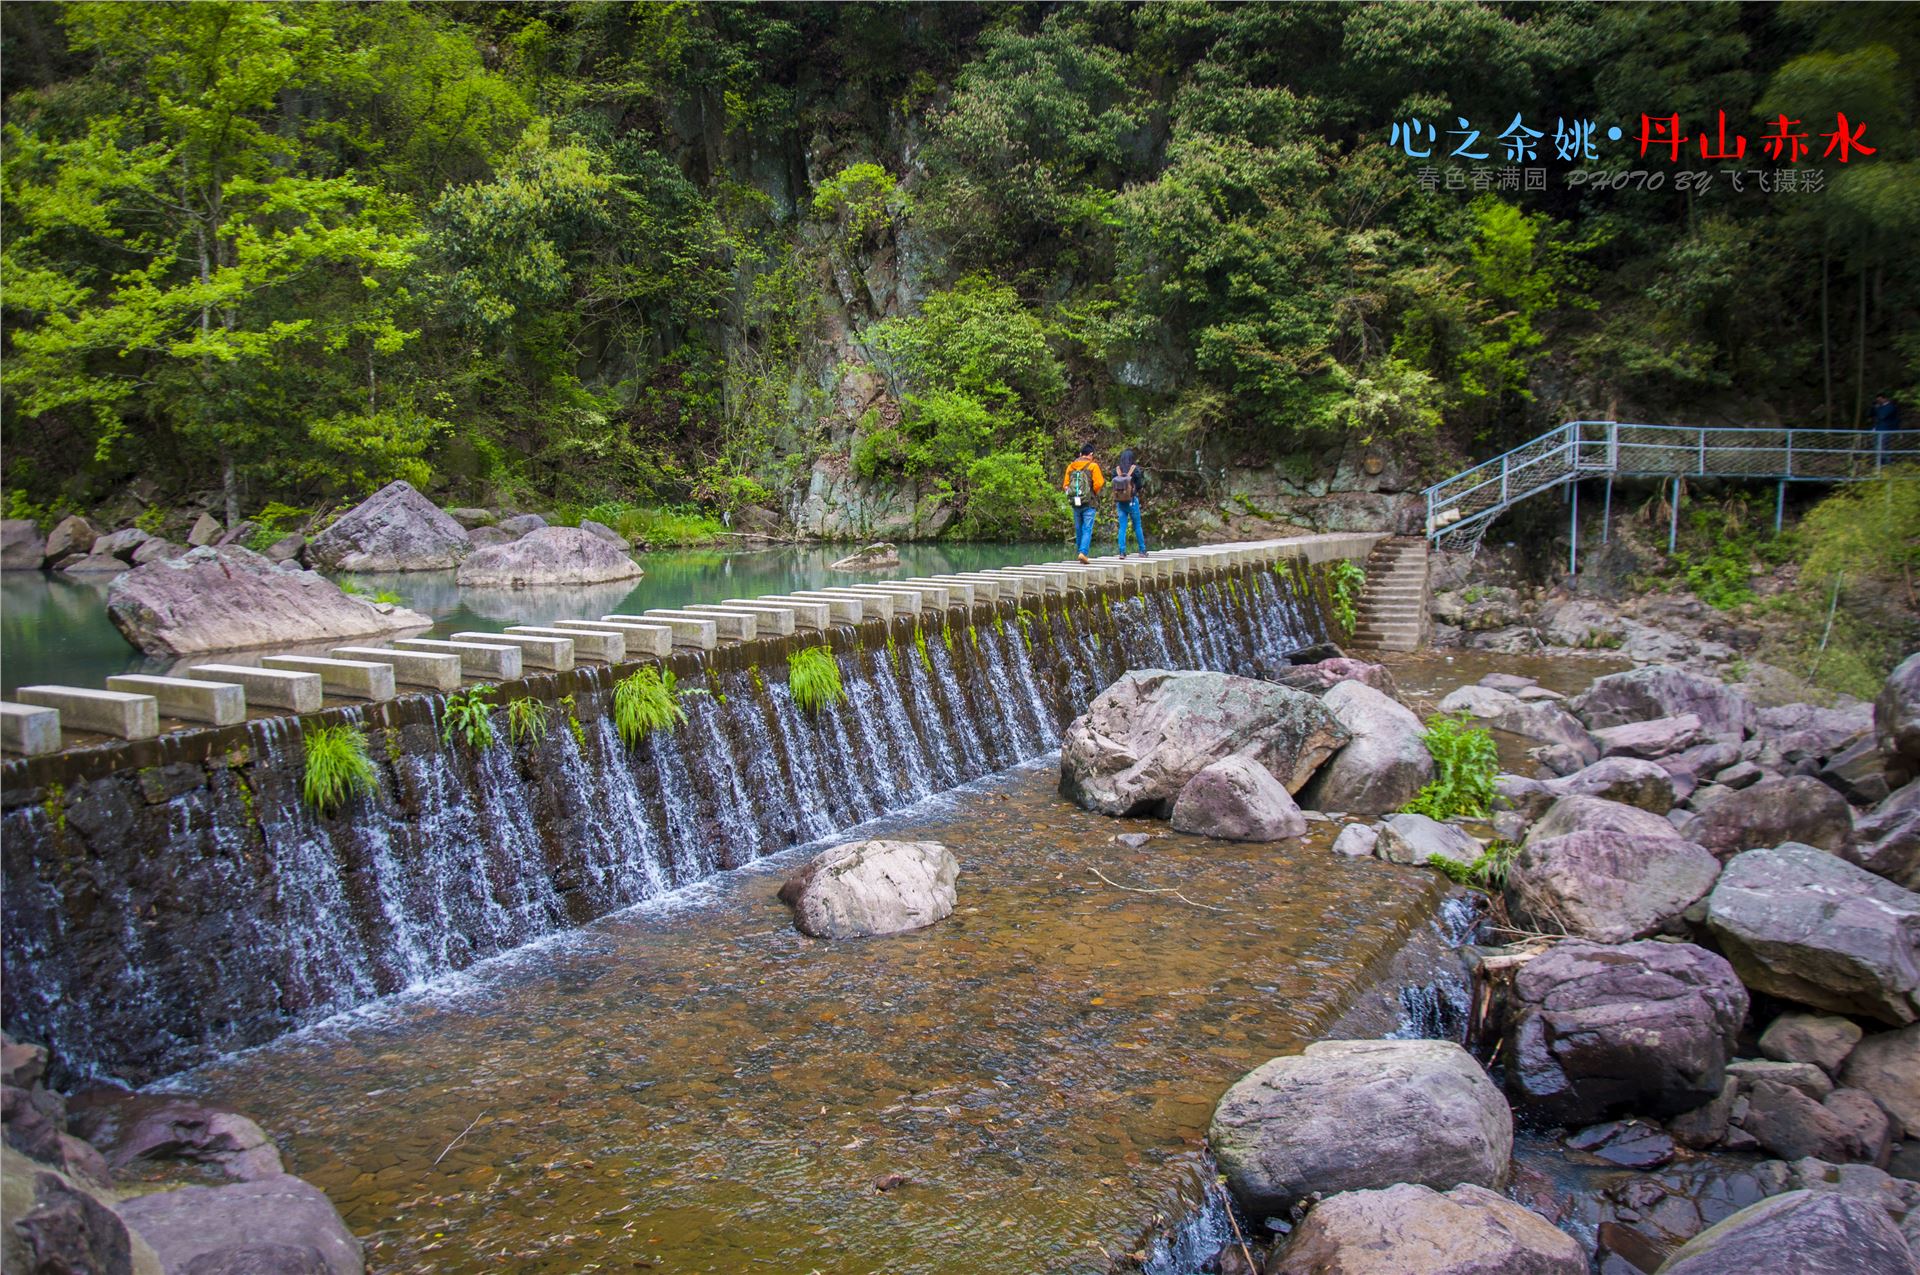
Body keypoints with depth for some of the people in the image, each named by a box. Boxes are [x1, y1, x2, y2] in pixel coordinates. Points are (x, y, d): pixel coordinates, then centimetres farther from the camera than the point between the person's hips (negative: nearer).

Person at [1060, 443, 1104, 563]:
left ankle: (1081, 552, 19)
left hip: (1075, 503, 4)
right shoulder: (1093, 466, -3)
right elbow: (1098, 483, -11)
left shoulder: (1071, 467, 9)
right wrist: (1094, 493, 7)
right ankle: (1083, 552, -19)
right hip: (1088, 503, -4)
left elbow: (1065, 485, 6)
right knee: (1087, 529, -5)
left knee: (1078, 529, 14)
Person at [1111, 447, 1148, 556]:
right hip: (1132, 501, -2)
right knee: (1137, 526, 10)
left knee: (1122, 527, 6)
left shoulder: (1116, 470, -3)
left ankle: (1122, 552, 0)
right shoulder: (1135, 469, -10)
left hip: (1120, 502, 2)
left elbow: (1113, 486, 1)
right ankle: (1142, 551, 15)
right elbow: (1140, 486, -6)